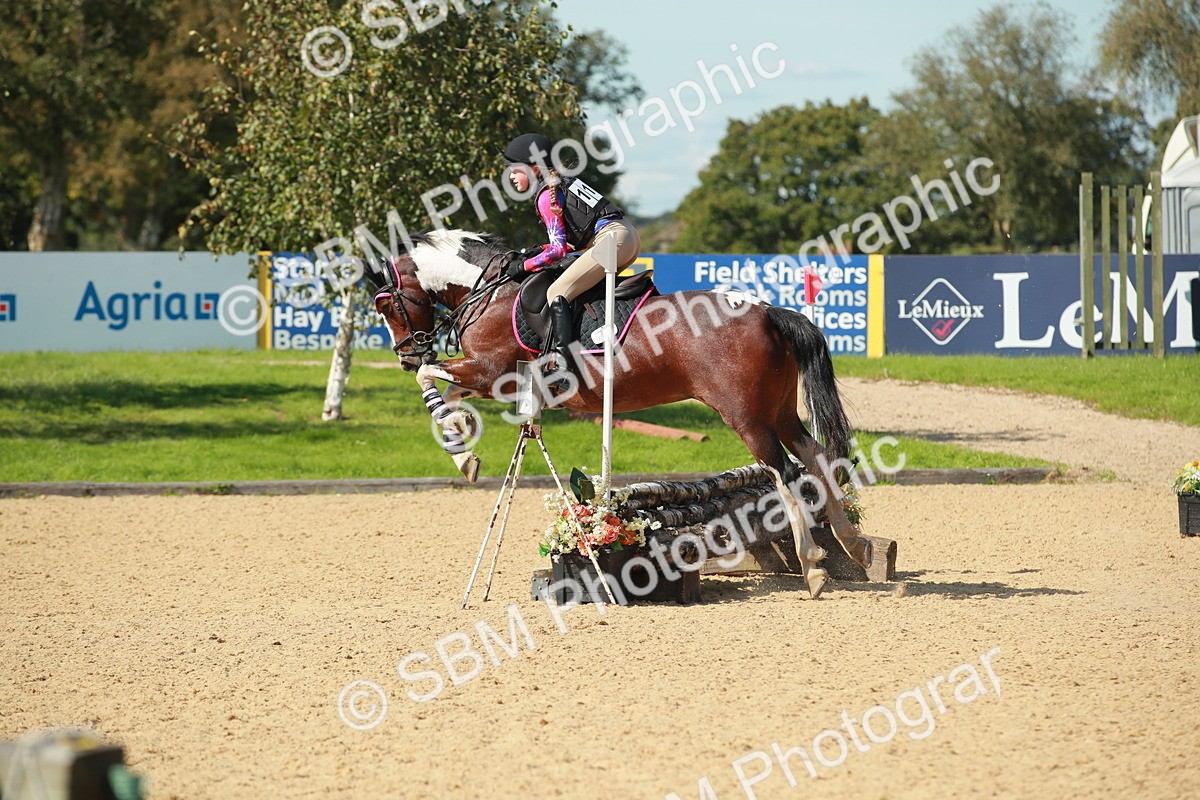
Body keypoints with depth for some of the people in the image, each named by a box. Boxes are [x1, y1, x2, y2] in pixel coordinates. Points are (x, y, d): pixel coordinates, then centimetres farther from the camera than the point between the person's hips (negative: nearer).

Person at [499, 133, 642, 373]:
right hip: (629, 235, 10)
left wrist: (524, 266, -1)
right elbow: (573, 240, 24)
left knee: (556, 293, -13)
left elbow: (559, 248, -8)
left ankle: (562, 361, -25)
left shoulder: (546, 196, -4)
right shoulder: (563, 183, 23)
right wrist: (539, 252, 18)